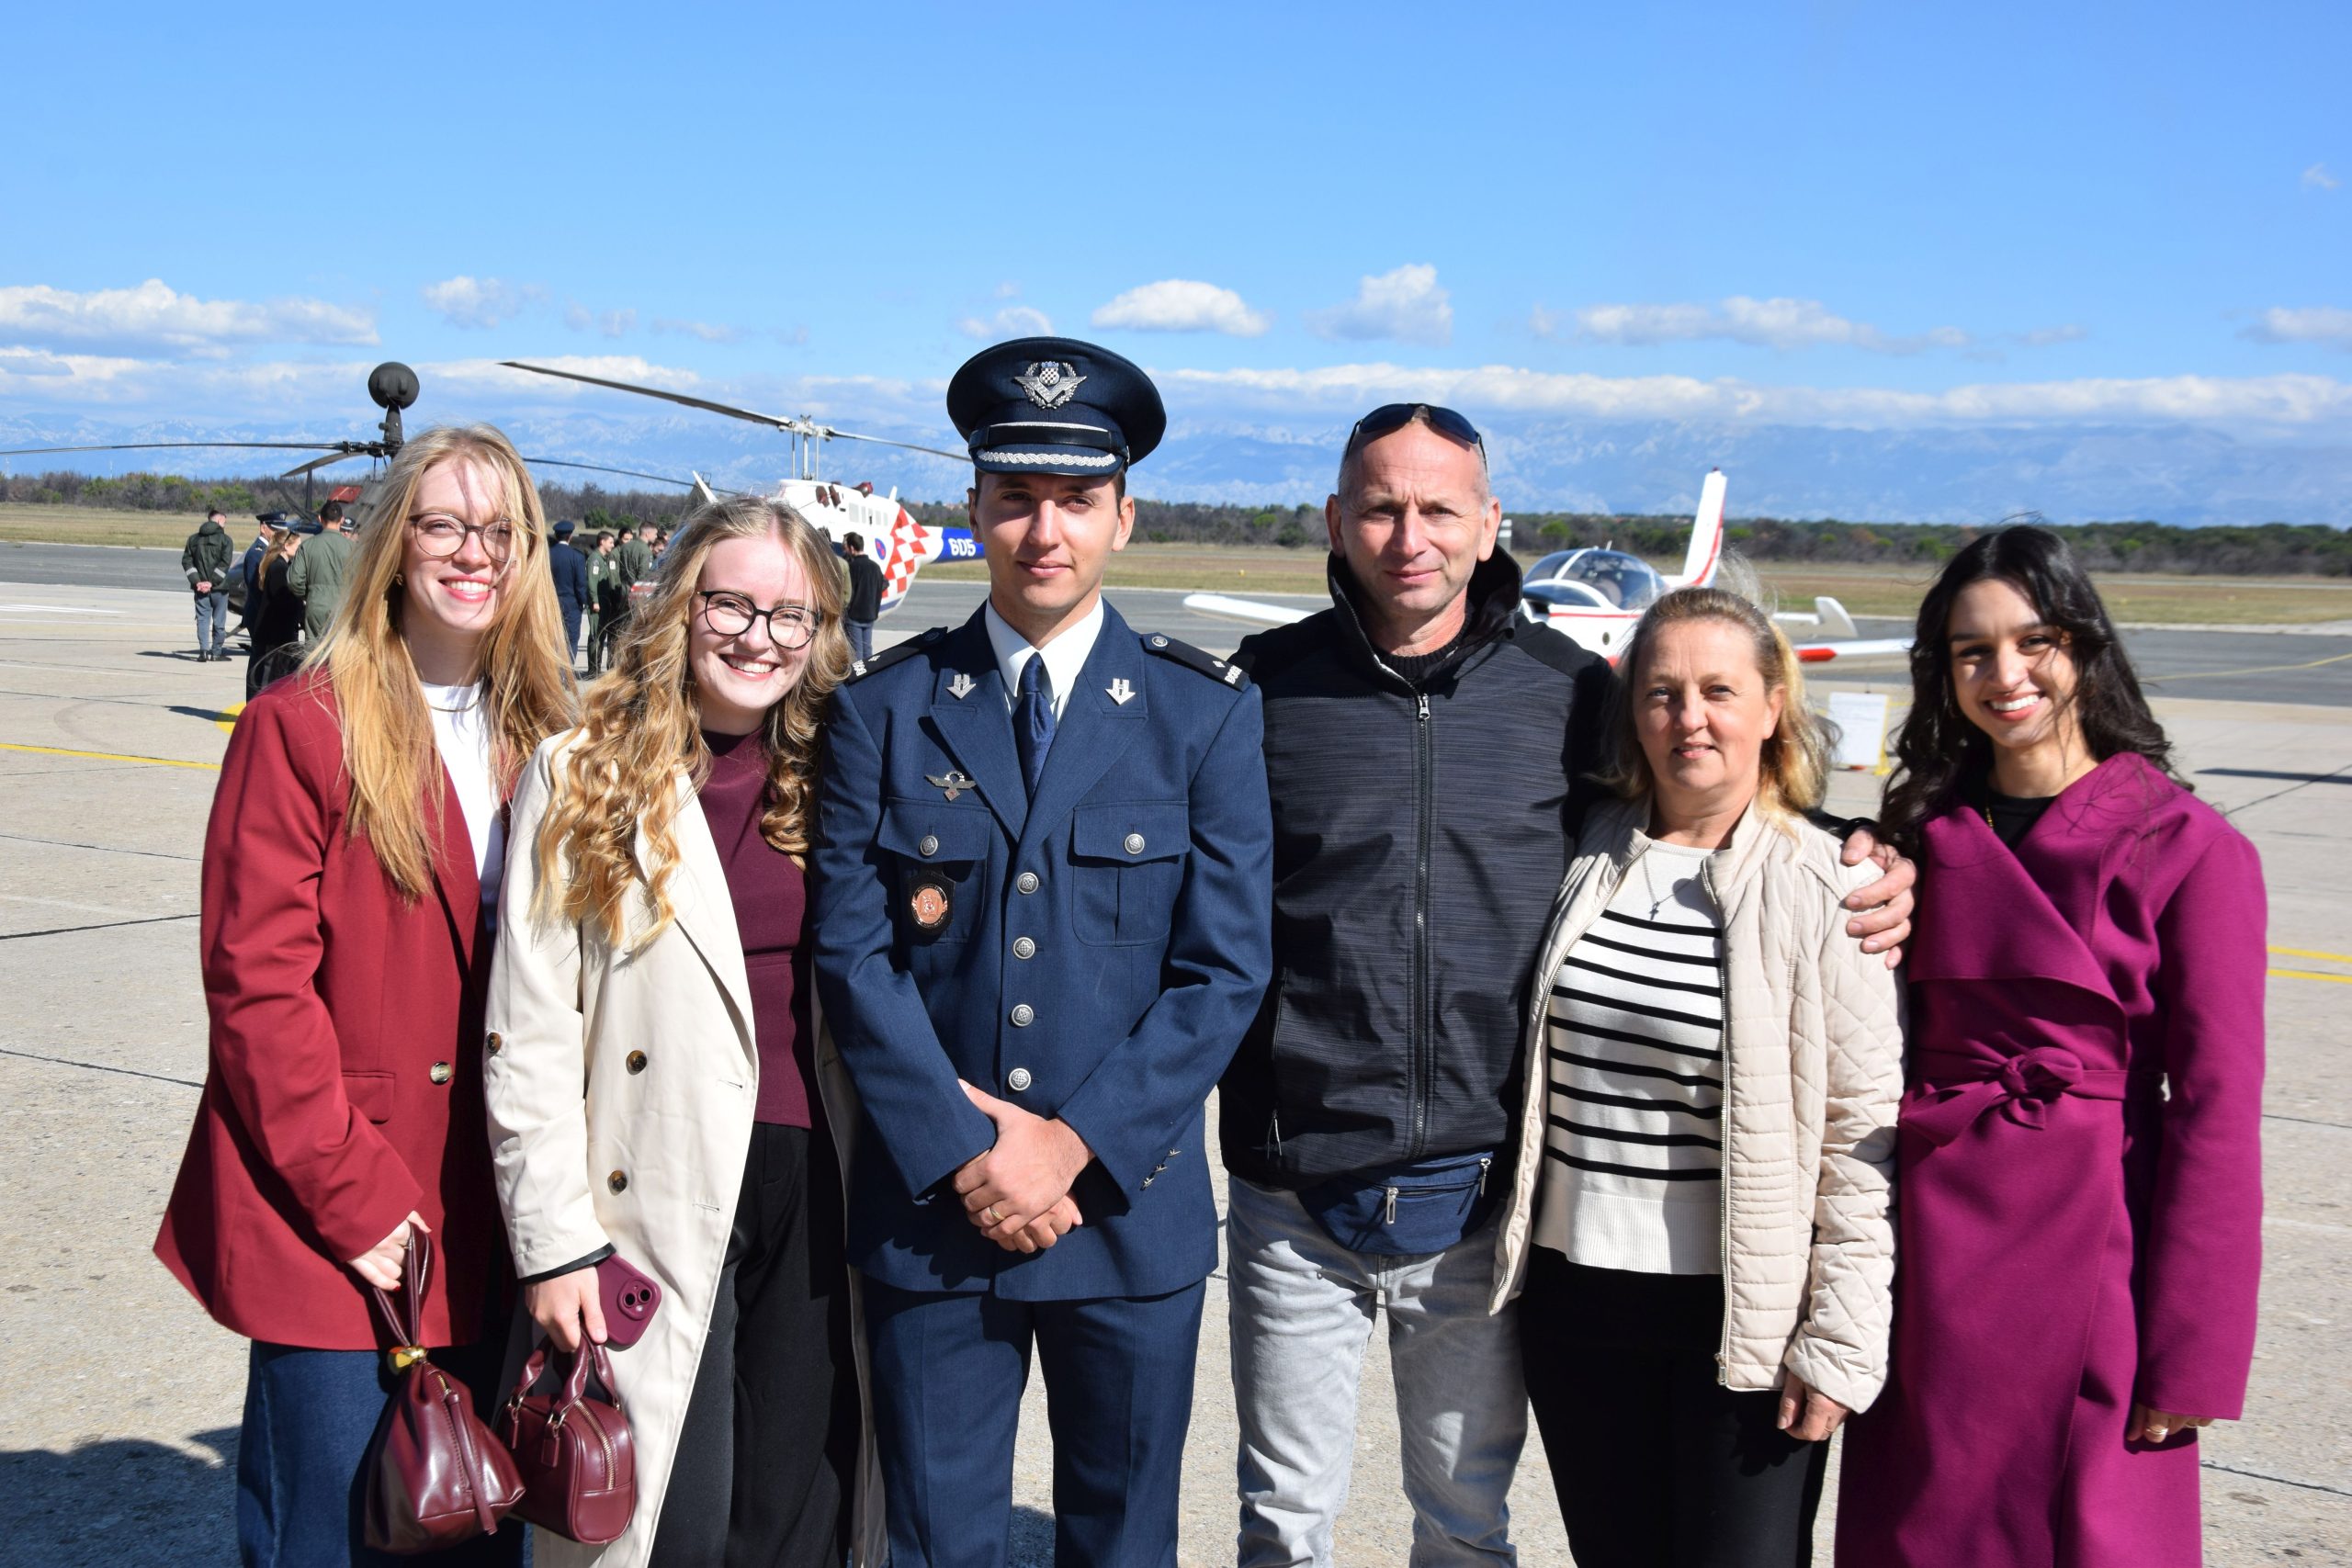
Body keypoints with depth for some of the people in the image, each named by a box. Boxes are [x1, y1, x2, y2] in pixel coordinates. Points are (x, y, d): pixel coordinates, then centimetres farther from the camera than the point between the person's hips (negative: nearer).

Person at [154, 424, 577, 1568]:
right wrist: (354, 1194, -14)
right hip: (335, 1235, -5)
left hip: (491, 1232, 5)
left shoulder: (545, 742, 9)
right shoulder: (300, 726, -7)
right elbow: (255, 979, -11)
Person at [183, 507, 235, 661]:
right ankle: (217, 651, 9)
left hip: (200, 587, 3)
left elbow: (186, 561, 2)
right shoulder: (224, 539, -5)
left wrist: (197, 581, -4)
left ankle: (203, 651, -5)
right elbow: (225, 563, -15)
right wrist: (212, 582, -12)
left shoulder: (194, 539, 8)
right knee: (219, 621, 6)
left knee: (202, 619, 5)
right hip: (219, 587, -3)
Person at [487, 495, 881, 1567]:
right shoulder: (581, 777, -2)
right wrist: (552, 1240, -8)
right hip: (659, 1204, -3)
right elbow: (528, 1037, -4)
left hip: (817, 1192, 4)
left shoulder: (832, 783, 9)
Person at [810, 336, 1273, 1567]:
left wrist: (1073, 1146, -12)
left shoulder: (1206, 714, -1)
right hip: (929, 1213, 0)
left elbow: (1224, 969, -4)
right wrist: (966, 1154, -11)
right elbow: (851, 951, -3)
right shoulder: (885, 708, 1)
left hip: (1131, 1213, 0)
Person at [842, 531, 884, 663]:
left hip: (854, 616, -6)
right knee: (867, 648, 11)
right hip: (870, 615, 6)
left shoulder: (853, 566, -13)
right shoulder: (875, 567, 9)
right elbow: (879, 591, 14)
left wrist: (843, 612, -7)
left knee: (856, 650, -3)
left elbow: (849, 592, -14)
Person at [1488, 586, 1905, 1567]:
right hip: (1577, 1298, 4)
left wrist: (1840, 1344, -10)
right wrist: (1511, 1252, 10)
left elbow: (1863, 1137, -9)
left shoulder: (1827, 891, -9)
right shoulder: (1586, 858, 3)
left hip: (1744, 1315, -4)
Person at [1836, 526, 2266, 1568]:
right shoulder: (1924, 834, 8)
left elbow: (2214, 1109, -9)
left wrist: (2192, 1357, -10)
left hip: (2087, 1249, -4)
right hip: (1928, 1258, 4)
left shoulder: (2190, 848, -7)